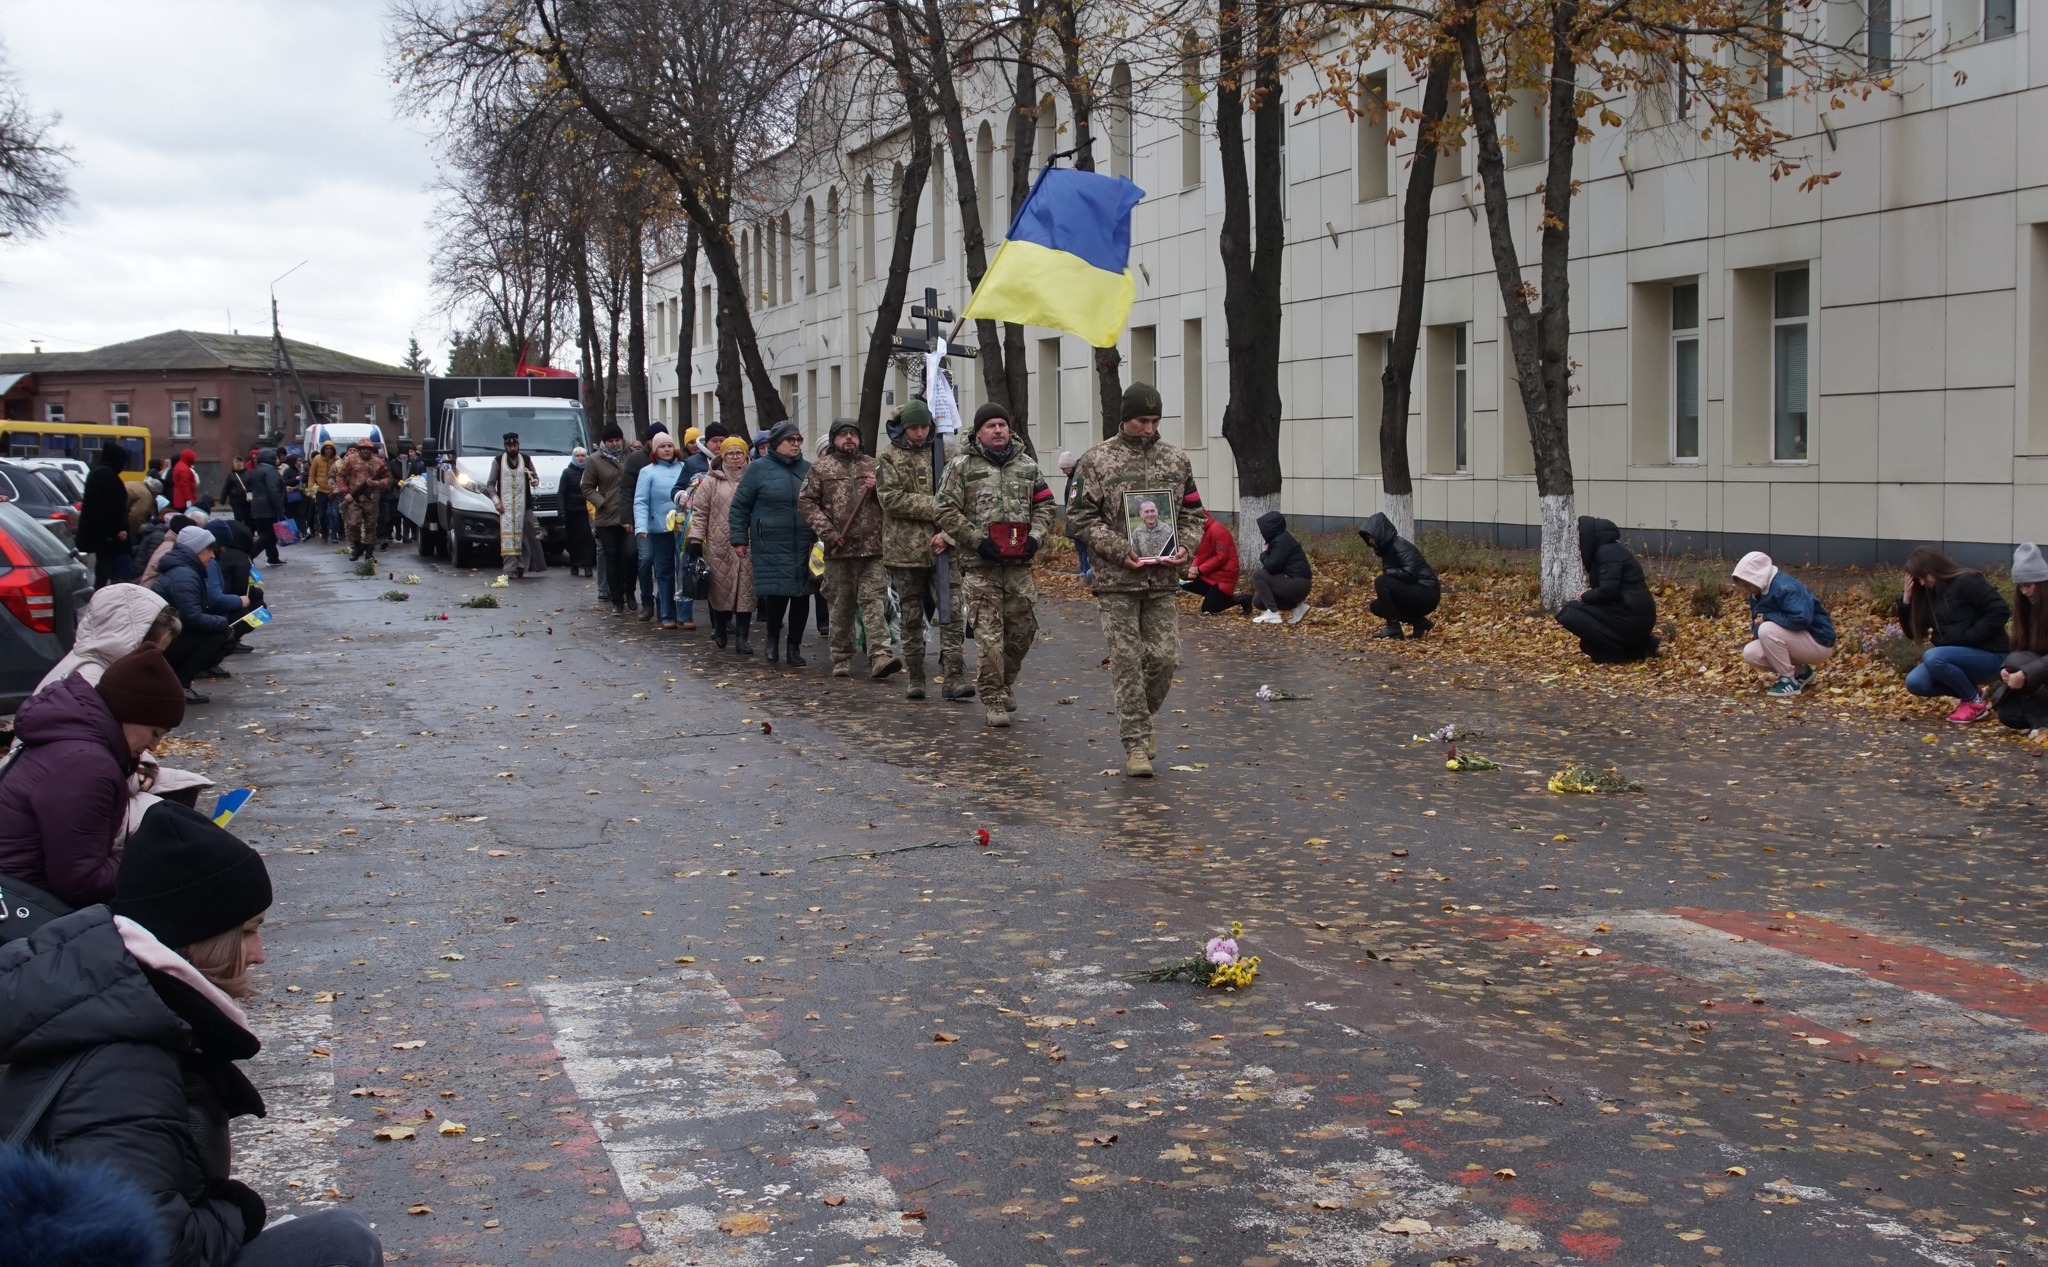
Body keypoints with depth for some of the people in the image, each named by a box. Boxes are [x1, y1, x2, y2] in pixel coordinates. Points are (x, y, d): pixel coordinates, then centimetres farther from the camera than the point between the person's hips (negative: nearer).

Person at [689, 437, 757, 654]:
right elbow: (699, 511, 4)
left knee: (746, 590, -3)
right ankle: (720, 632, 20)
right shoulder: (712, 482, 6)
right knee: (721, 588, 4)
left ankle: (742, 637, -1)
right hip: (719, 546, -1)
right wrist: (696, 538, -3)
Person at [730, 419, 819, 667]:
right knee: (776, 595, -10)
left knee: (801, 597, 4)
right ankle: (772, 638, 16)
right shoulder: (758, 469, 1)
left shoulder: (808, 470, 11)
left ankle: (794, 647, 18)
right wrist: (739, 539, -1)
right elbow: (739, 507, 3)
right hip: (771, 547, -4)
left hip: (805, 547, 4)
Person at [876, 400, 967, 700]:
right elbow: (891, 498, -11)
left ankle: (953, 678, -9)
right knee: (912, 618, 8)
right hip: (905, 549, -1)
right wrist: (933, 507, -17)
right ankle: (915, 679, 17)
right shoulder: (888, 459, 1)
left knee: (951, 613, -8)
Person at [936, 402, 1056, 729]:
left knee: (1023, 626, 8)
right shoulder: (962, 466, 0)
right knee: (989, 634, -5)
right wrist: (978, 541, -11)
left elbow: (1044, 506, 16)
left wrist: (1035, 537, -2)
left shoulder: (1027, 466, 13)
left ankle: (1006, 680, 32)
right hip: (979, 565, -4)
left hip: (1019, 563, 4)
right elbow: (947, 511, -4)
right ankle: (992, 699, 2)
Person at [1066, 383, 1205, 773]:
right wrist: (1120, 551, -15)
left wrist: (1185, 547, -5)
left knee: (1165, 658, 2)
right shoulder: (1096, 461, -2)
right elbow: (1081, 518, -4)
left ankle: (1140, 718, 28)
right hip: (1116, 581, -3)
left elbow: (1193, 514, 15)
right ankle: (1136, 744, 3)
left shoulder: (1176, 460, 9)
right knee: (1127, 662, -3)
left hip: (1163, 581, 3)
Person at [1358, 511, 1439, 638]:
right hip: (1415, 593, 10)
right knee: (1375, 606, 7)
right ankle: (1420, 622, 6)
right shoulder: (1387, 548, 12)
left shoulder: (1399, 545, -15)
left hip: (1427, 594, -10)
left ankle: (1393, 628, -14)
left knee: (1381, 582, -21)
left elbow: (1409, 573, -27)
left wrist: (1386, 571, -14)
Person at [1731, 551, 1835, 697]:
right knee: (1750, 654, -6)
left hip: (1818, 642, -9)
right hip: (1798, 642, 9)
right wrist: (1756, 632, -14)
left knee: (1767, 630, -29)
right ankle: (1800, 673, 9)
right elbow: (1758, 622, 13)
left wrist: (1767, 617, -25)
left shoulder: (1785, 588, -25)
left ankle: (1789, 681, -14)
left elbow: (1802, 618, -38)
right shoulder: (1757, 594, 4)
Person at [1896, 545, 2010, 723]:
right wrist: (1907, 598, -1)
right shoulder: (1929, 594, 11)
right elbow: (1913, 633, 11)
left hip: (1990, 656, -8)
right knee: (1915, 682, -12)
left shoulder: (1967, 582, -12)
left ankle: (1976, 702, -12)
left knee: (1932, 658, -32)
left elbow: (2000, 611, -21)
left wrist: (1968, 637, -22)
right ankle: (1969, 692, 5)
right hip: (1959, 656, 8)